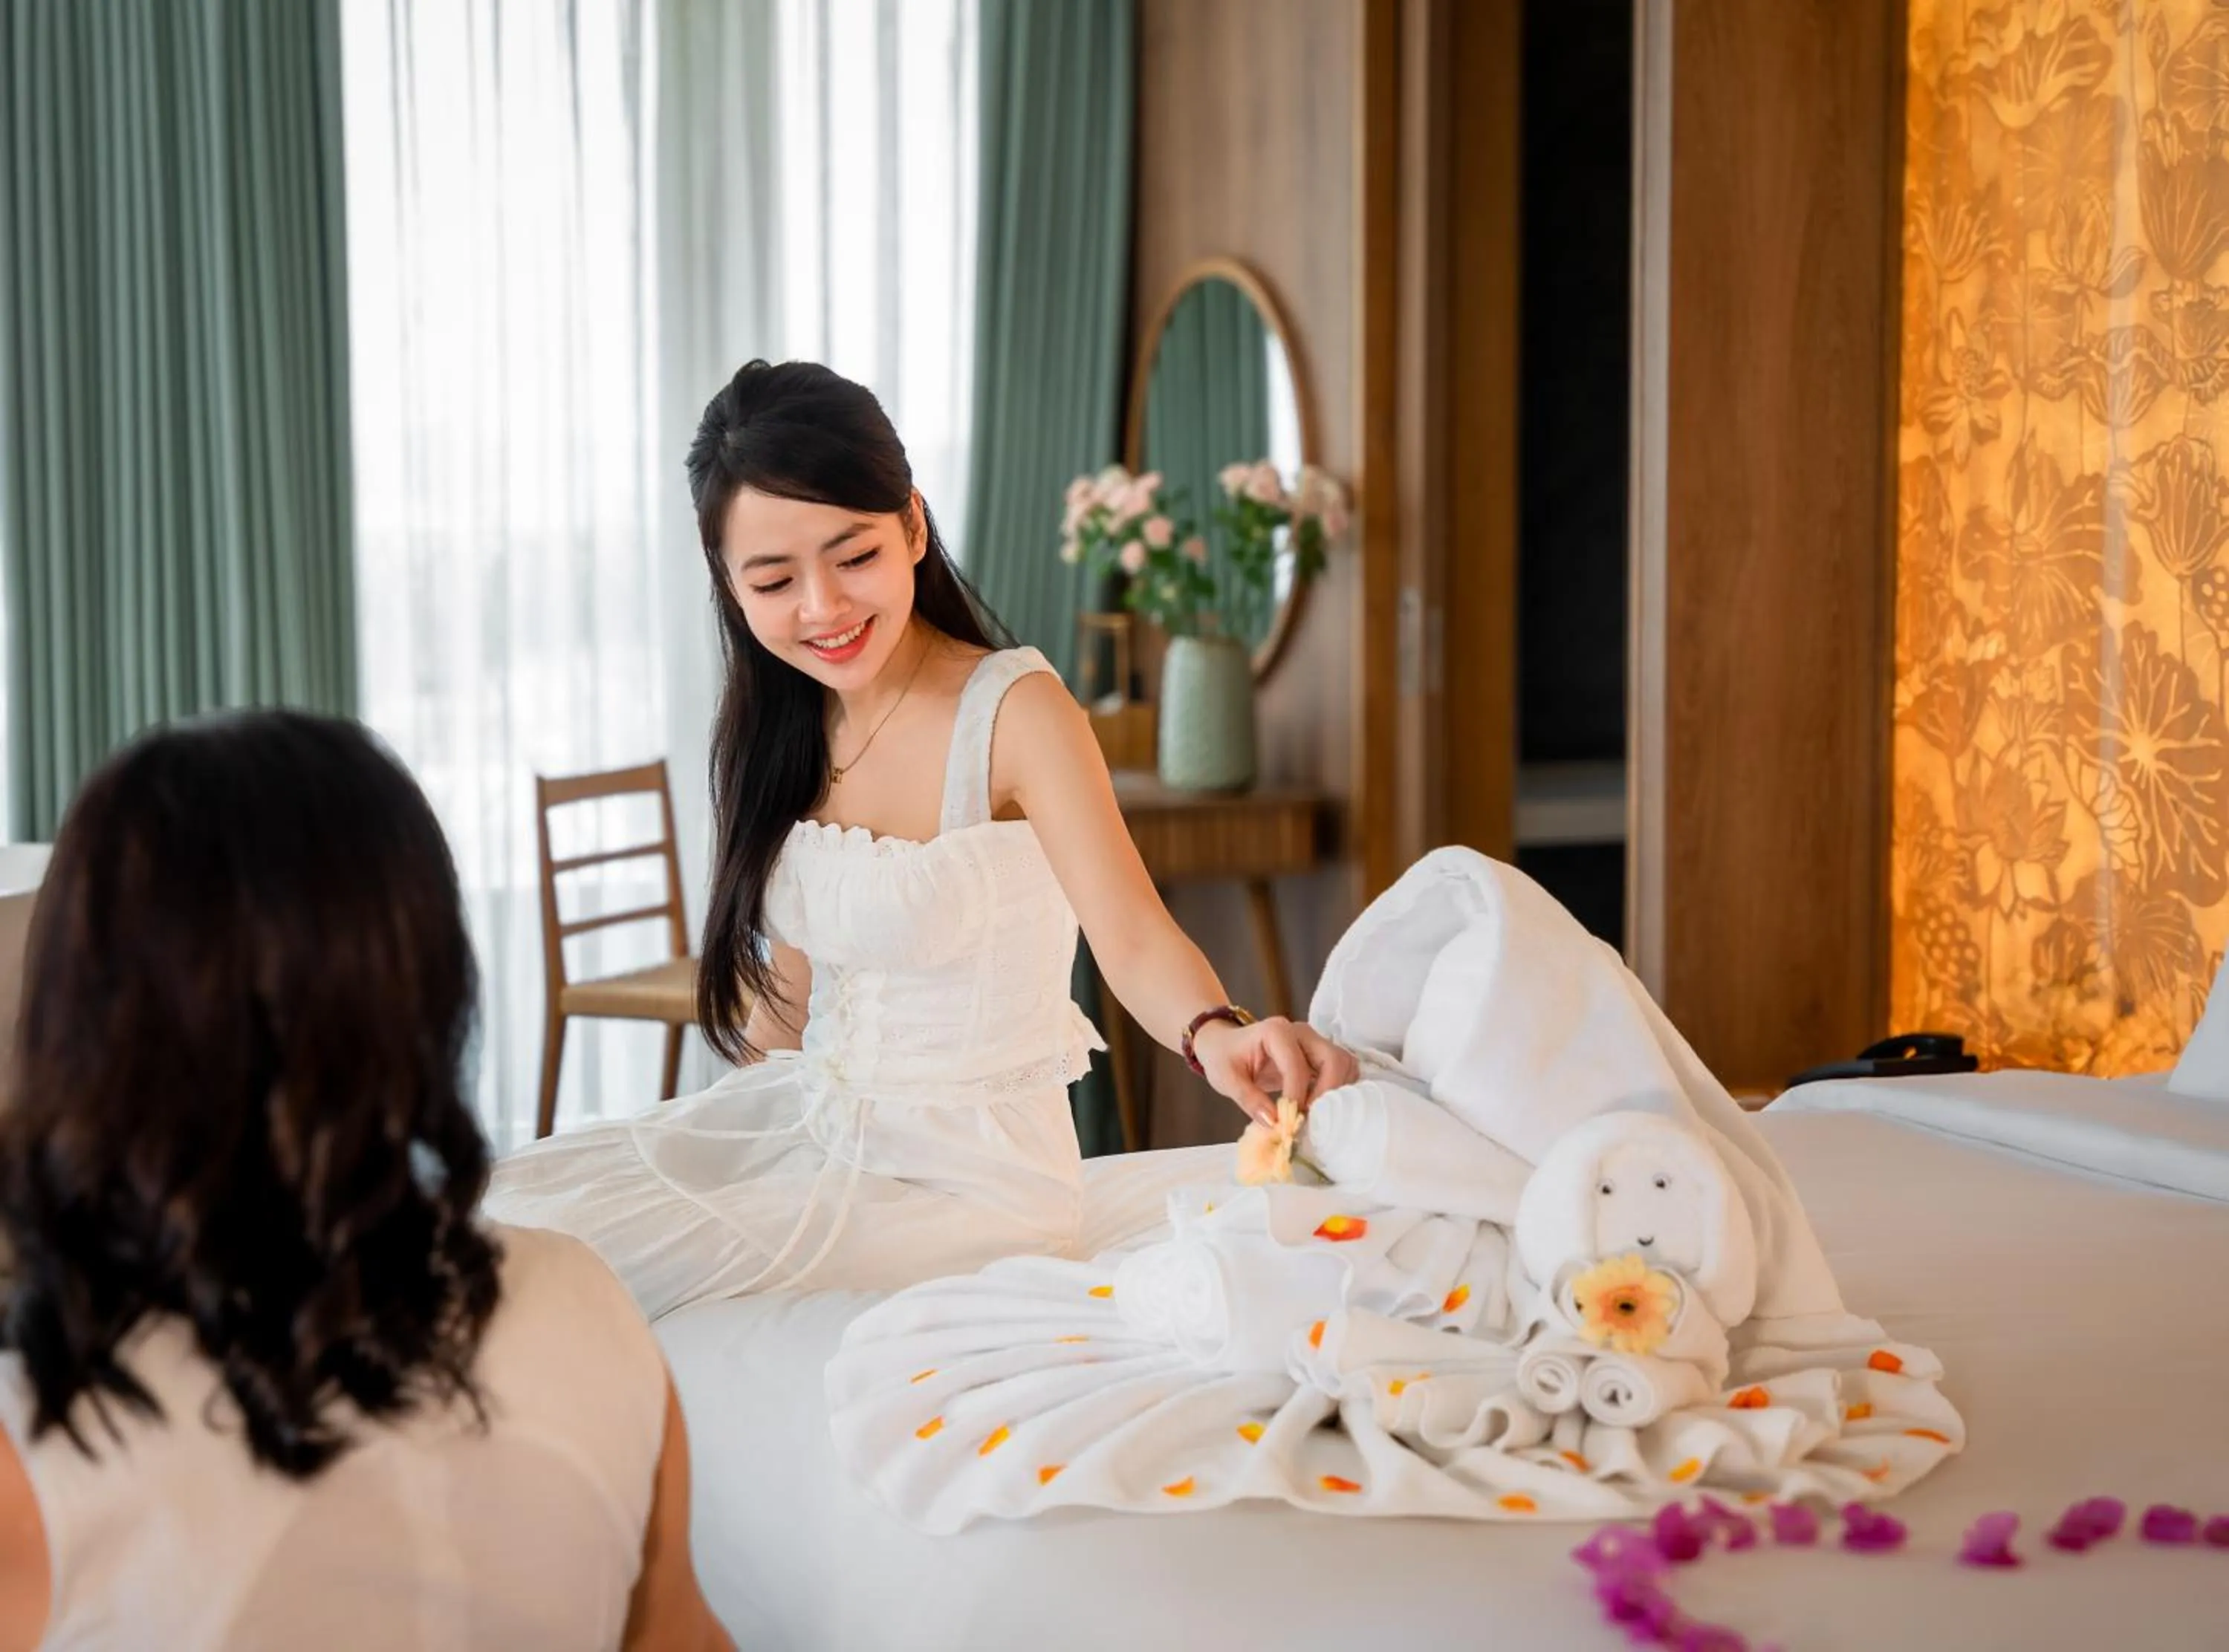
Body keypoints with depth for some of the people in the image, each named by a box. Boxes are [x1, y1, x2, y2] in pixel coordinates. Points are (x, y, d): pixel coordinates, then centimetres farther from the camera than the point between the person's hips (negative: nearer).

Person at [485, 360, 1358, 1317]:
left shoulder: (1014, 712, -17)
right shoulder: (782, 729, 5)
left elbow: (1131, 935, -30)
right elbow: (790, 988, 12)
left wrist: (1216, 1035, -50)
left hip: (965, 1171, -7)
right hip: (811, 1123, 7)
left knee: (576, 1256, -19)